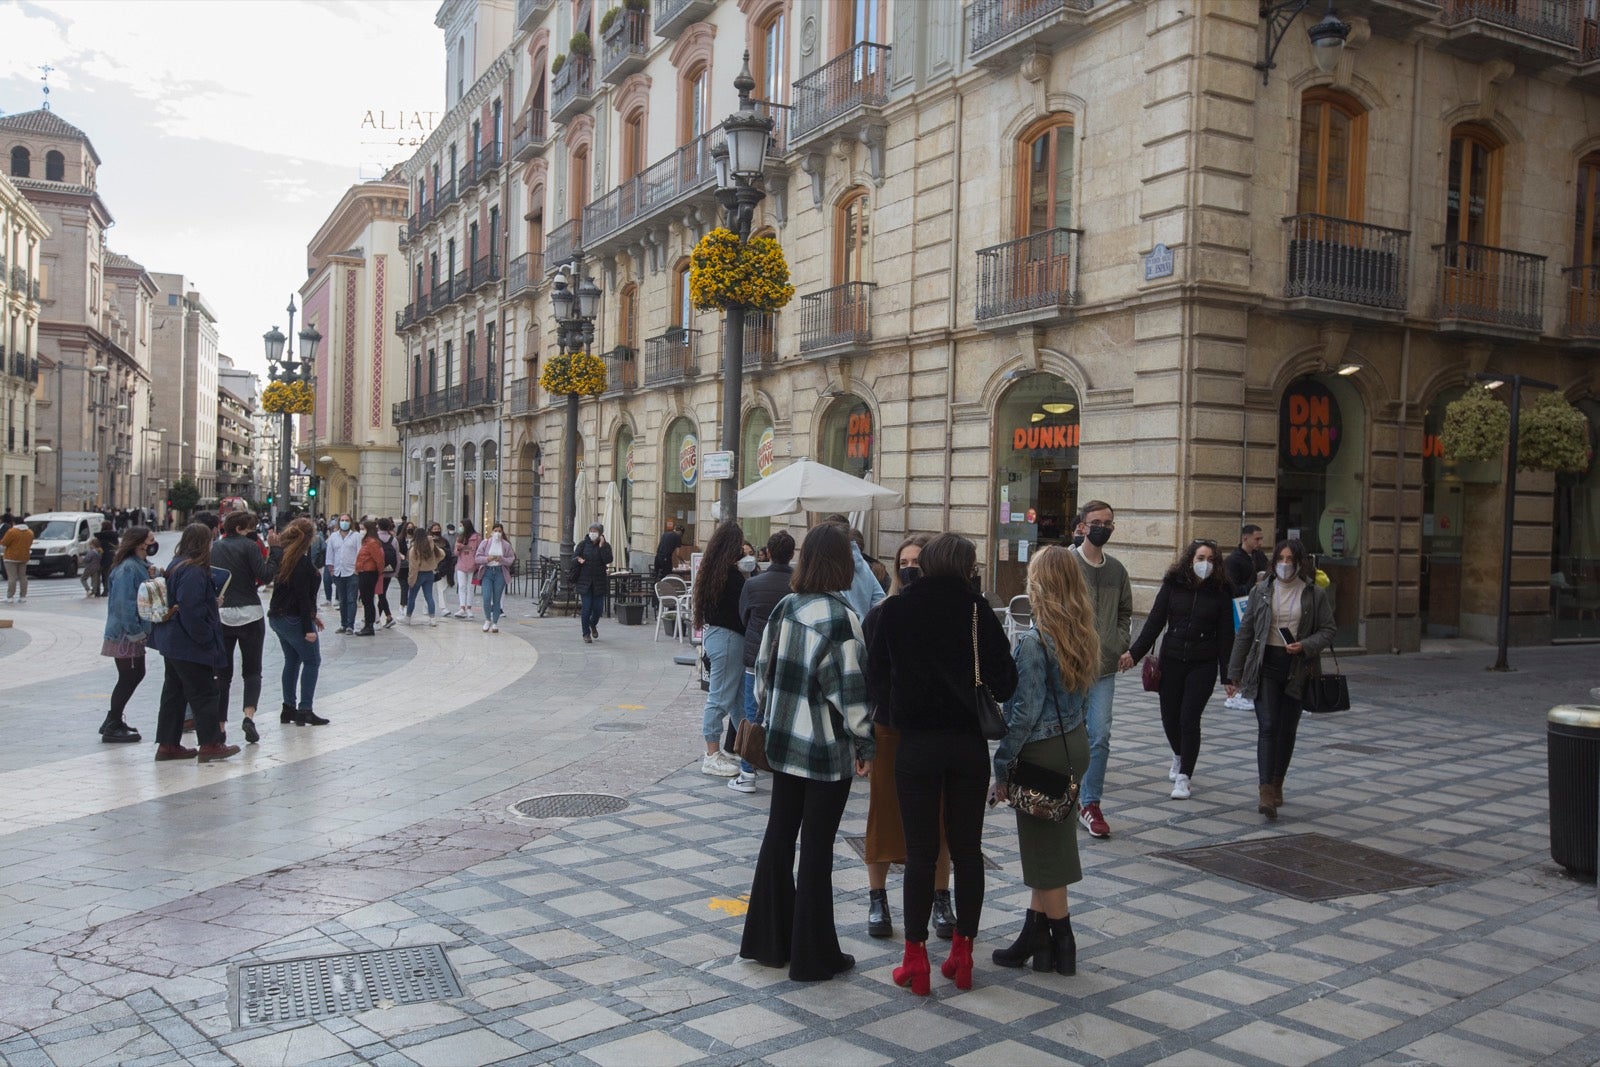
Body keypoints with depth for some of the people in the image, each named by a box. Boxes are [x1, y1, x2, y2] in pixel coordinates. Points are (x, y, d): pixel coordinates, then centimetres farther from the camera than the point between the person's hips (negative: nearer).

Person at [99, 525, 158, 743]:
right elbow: (124, 603, -23)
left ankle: (112, 722, 26)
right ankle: (113, 727, 7)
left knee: (135, 675, 15)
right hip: (126, 635, -10)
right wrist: (136, 631, -21)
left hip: (132, 634, 10)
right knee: (128, 678, -2)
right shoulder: (128, 568, -19)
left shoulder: (139, 566, 13)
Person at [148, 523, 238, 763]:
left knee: (174, 693, 14)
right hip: (190, 646, -10)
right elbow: (191, 609, -25)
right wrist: (206, 639, -18)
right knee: (203, 693, -1)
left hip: (172, 643, 10)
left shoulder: (176, 566, 12)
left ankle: (168, 745, 19)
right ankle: (210, 744, 5)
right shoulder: (194, 571, -20)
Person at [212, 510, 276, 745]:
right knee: (252, 670, 6)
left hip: (220, 615, 4)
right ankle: (248, 715, -14)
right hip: (249, 613, -4)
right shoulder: (249, 546, -7)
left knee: (223, 672, 10)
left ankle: (219, 725, 7)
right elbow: (265, 576, -16)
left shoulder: (216, 548, 8)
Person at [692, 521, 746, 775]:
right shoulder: (731, 572, -18)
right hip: (729, 637, -10)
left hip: (714, 633, 10)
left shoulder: (710, 569, 10)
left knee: (739, 696, 16)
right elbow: (742, 608, -17)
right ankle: (712, 758, 4)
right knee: (721, 698, -2)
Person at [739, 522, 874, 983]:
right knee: (817, 846, 3)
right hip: (827, 751, -6)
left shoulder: (784, 608, 2)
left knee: (779, 835, 15)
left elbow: (764, 671, 9)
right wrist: (865, 743, -8)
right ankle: (813, 955, 14)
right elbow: (849, 688, -17)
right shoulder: (839, 617, -16)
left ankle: (769, 939, 26)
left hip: (783, 742, 6)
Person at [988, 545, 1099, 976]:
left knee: (1046, 850, 6)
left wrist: (1002, 766, -11)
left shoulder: (1034, 641, -20)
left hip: (1042, 752, -8)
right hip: (1075, 744, 8)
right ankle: (1035, 937, 28)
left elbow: (1025, 712, -19)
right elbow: (1084, 696, 11)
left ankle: (1061, 948, 18)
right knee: (1045, 847, 18)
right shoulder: (1083, 636, 4)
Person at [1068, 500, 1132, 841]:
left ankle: (1090, 803, 11)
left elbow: (1125, 613, 18)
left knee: (1100, 736, 0)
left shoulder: (1117, 569, 8)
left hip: (1104, 669, 4)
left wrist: (1119, 645, 4)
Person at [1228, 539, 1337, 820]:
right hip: (1265, 666, -1)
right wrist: (1234, 673, 5)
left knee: (1288, 729, 10)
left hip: (1297, 669, 1)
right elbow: (1245, 633, 6)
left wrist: (1305, 646, -16)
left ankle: (1277, 783, 26)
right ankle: (1266, 791, -15)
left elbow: (1327, 630, 4)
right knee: (1267, 726, -11)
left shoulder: (1315, 595, 3)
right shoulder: (1261, 592, 4)